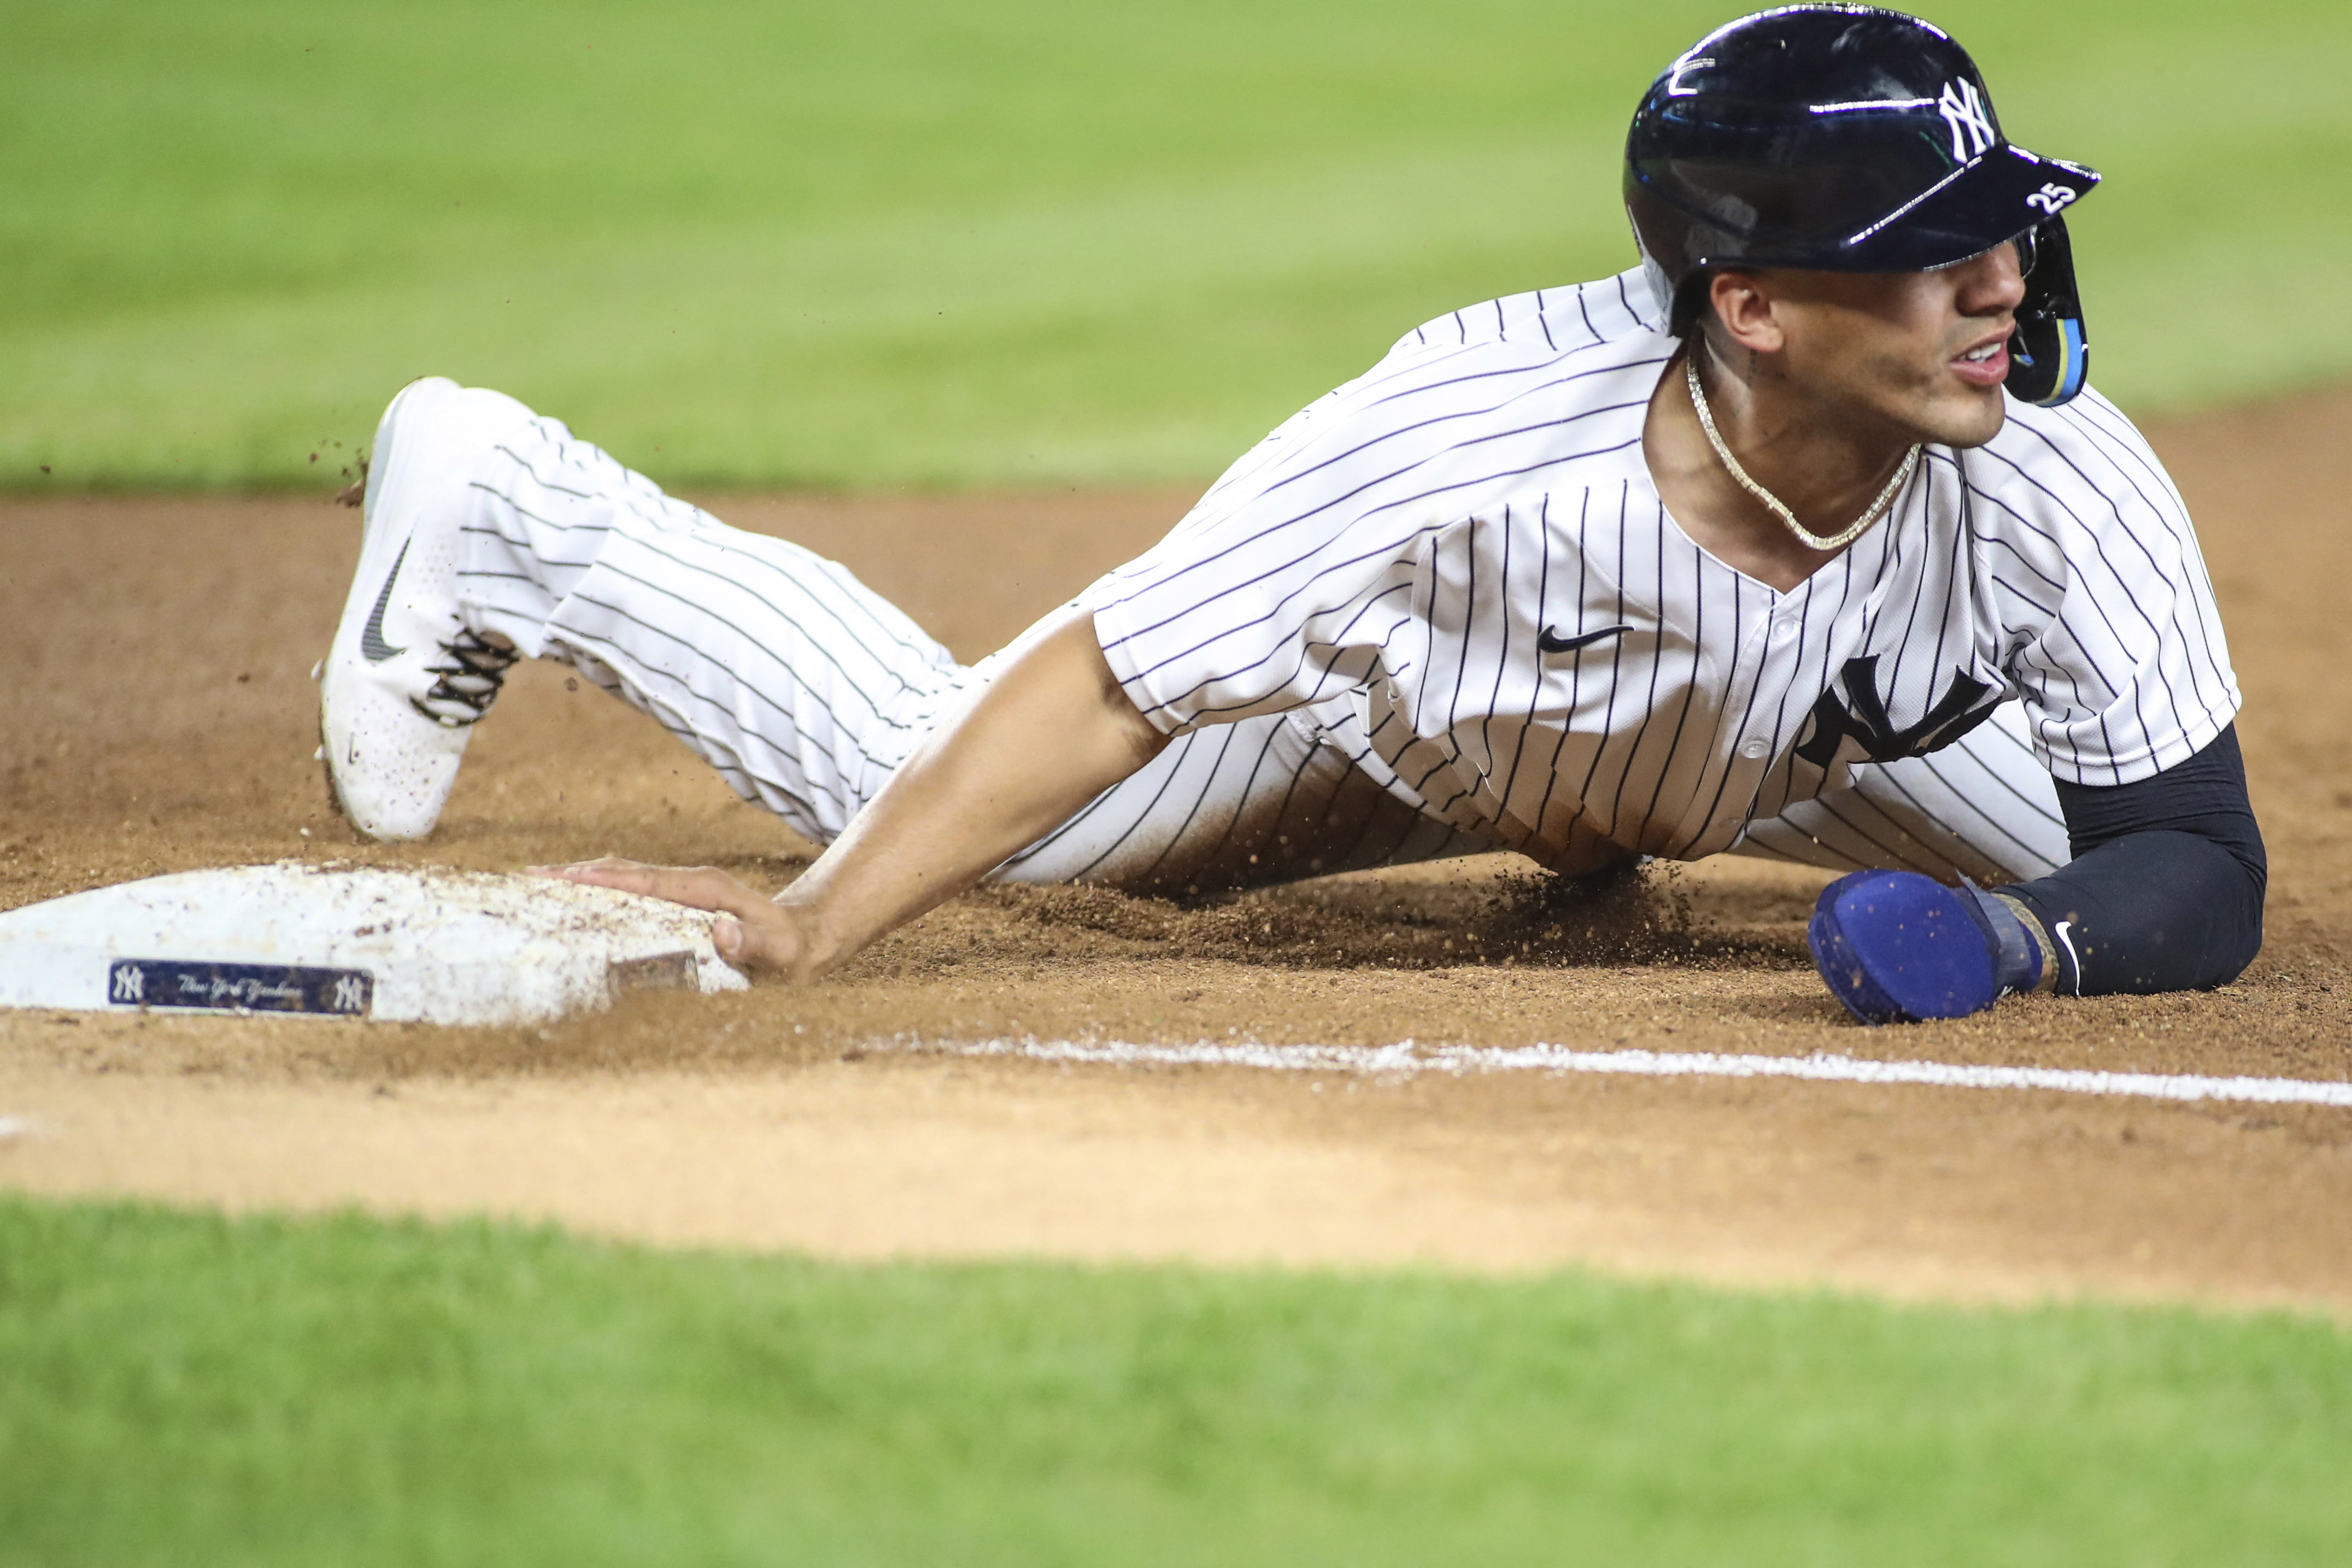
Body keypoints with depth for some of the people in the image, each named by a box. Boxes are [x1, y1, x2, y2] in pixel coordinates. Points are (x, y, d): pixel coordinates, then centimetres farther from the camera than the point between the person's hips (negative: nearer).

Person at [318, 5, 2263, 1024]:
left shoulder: (2060, 488, -39)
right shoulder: (1463, 438, -45)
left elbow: (2207, 873, -30)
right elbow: (1107, 686, -35)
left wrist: (2022, 941, -52)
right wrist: (809, 926, -37)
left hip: (1796, 746, 3)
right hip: (1380, 700, -3)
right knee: (909, 764, 9)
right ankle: (510, 506, 36)